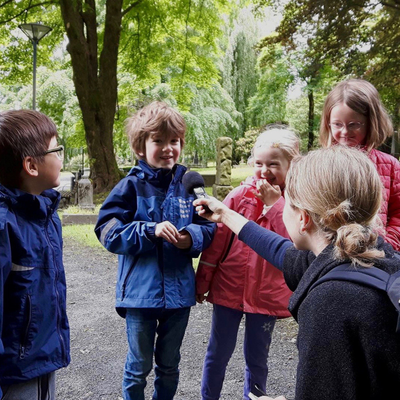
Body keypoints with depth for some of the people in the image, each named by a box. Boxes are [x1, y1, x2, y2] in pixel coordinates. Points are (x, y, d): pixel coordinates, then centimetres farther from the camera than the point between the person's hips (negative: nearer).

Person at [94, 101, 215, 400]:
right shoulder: (131, 186, -10)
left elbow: (208, 228, 2)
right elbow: (109, 232, -14)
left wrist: (193, 237, -19)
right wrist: (151, 230, -26)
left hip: (179, 291, 3)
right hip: (141, 292, -3)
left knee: (170, 364, 22)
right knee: (139, 367, 15)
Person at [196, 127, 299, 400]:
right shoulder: (240, 195, -7)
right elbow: (216, 242, -2)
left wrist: (274, 203, -21)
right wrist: (202, 282, 2)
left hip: (268, 293, 0)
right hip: (229, 288, 0)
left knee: (257, 358, 17)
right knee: (218, 354, 14)